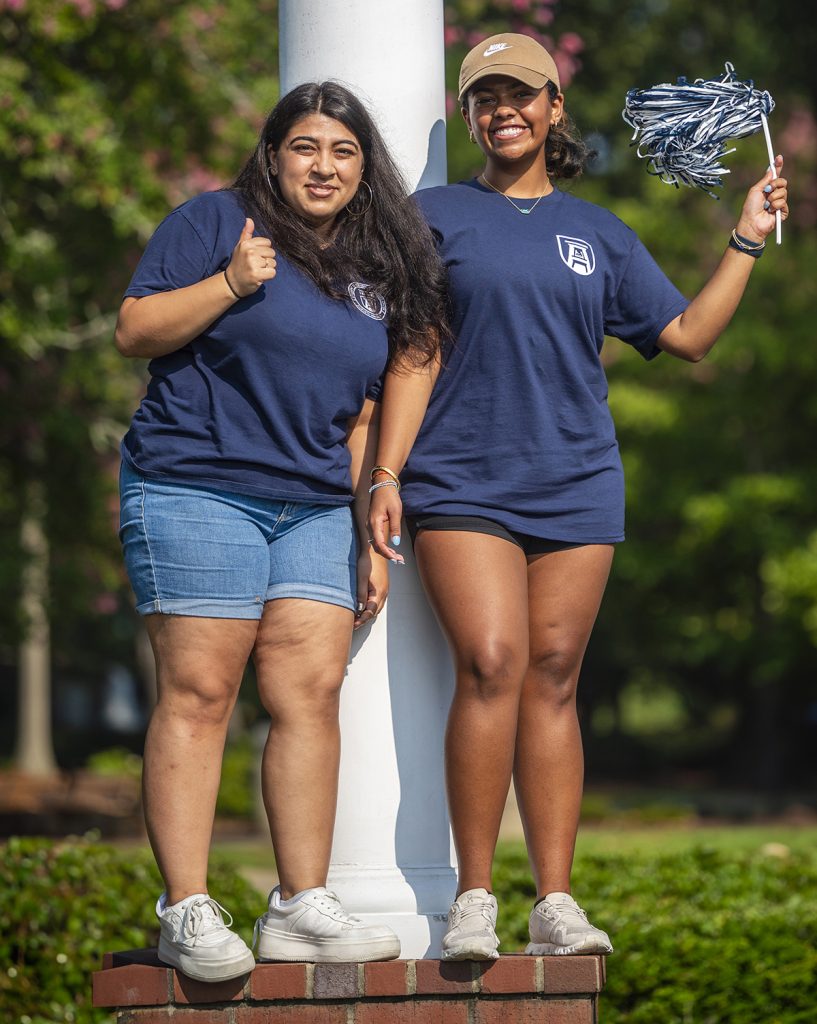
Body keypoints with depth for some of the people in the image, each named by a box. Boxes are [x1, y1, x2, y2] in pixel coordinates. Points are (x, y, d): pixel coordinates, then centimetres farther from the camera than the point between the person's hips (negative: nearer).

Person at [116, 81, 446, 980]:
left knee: (311, 691, -3)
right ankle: (187, 914, -7)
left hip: (317, 505, 5)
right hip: (197, 489, -5)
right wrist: (230, 284, -15)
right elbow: (133, 331, -3)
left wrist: (373, 537, 15)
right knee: (199, 692, -8)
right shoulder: (214, 221, 2)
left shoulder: (379, 269, 18)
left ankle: (301, 907, 2)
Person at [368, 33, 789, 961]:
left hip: (575, 482, 3)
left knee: (553, 679, 0)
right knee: (490, 666, -16)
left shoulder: (598, 234, 16)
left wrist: (748, 239, 14)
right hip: (463, 483, -3)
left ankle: (555, 901, 2)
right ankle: (473, 898, -9)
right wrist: (385, 476, -4)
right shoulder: (438, 216, 8)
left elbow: (689, 334, 17)